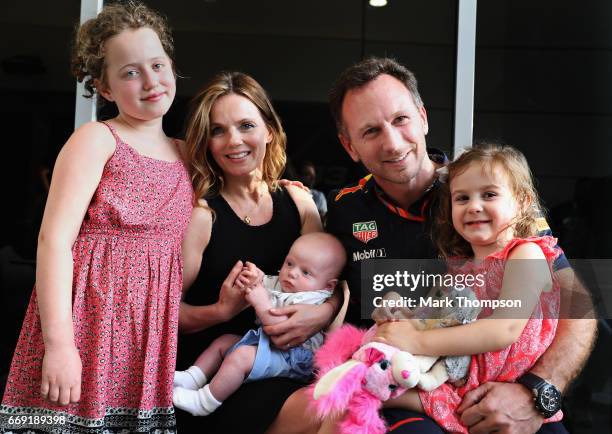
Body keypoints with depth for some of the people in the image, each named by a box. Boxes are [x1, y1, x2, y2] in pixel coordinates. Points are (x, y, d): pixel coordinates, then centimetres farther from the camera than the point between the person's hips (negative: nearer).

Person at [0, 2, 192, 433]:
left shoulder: (184, 154, 14)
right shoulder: (97, 139, -3)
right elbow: (54, 239, -12)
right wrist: (58, 344, -19)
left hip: (151, 336, 5)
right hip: (88, 321, -5)